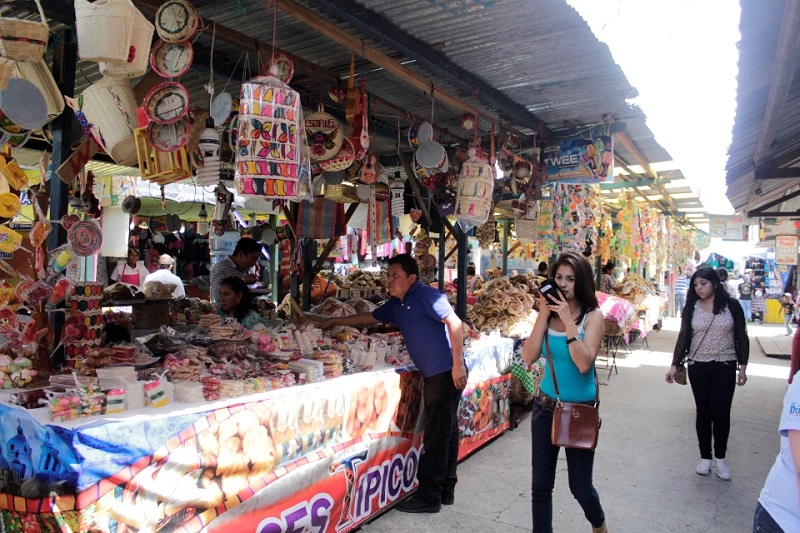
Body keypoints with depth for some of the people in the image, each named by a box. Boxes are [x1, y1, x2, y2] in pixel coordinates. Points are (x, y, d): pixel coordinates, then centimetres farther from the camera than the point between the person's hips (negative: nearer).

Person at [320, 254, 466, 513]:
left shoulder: (426, 296, -11)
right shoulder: (396, 305, 14)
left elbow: (454, 323, -18)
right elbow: (368, 317, 27)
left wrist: (458, 363, -22)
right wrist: (335, 321, 29)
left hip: (446, 372, -9)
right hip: (433, 374, 9)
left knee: (437, 435, -3)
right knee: (445, 431, 15)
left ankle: (428, 496, 6)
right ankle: (445, 490, 25)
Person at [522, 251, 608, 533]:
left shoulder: (592, 315, -12)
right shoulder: (549, 313, -1)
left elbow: (584, 363, -23)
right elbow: (529, 357, -11)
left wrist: (567, 321, -25)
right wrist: (543, 315, -15)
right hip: (545, 407, 3)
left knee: (580, 486, 12)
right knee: (540, 485, 8)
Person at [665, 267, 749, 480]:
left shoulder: (731, 305, -4)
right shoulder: (691, 307, 0)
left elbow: (741, 337, 1)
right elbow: (683, 337, 3)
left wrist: (743, 366, -3)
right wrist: (674, 365, -2)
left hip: (725, 367, -1)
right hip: (698, 367, 1)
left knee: (721, 412, -1)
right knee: (703, 412, 7)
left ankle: (720, 457, 19)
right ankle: (705, 457, 20)